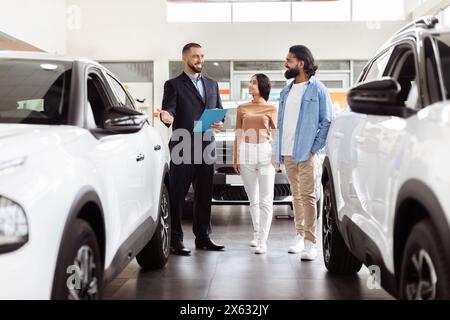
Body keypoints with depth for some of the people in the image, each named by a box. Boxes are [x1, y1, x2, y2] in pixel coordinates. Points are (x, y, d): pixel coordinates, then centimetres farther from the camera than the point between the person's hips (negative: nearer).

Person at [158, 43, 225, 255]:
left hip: (206, 148, 5)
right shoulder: (173, 85, 0)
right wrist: (167, 118, -33)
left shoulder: (212, 84, 17)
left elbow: (219, 110, 19)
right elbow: (169, 110, -9)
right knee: (177, 195, -2)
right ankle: (175, 240, 3)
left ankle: (203, 237, 20)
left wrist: (220, 123, -3)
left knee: (204, 195, 10)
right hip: (183, 148, -5)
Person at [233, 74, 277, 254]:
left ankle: (262, 241, -7)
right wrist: (235, 158, 8)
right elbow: (238, 135, 13)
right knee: (253, 199, 12)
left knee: (265, 200, -7)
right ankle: (257, 233, 27)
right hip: (246, 154, 3)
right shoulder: (242, 108, 13)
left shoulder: (271, 109, 6)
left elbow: (275, 134, 4)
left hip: (265, 153, -3)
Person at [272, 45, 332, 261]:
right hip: (287, 153, 6)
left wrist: (315, 149, -11)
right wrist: (276, 151, 11)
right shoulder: (286, 91, 16)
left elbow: (327, 122, -5)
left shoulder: (317, 89, -3)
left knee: (307, 196, -8)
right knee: (296, 196, 13)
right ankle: (299, 236, 23)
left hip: (305, 153, -6)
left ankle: (310, 243, -7)